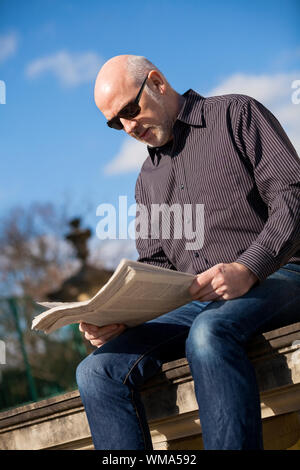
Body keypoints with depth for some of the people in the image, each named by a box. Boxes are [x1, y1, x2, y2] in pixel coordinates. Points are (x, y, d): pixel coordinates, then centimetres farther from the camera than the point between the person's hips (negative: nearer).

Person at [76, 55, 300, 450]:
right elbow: (155, 265, 22)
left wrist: (247, 270, -21)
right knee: (97, 370, -16)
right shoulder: (148, 180, 25)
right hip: (197, 302, 6)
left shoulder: (236, 114, 5)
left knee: (209, 333, -40)